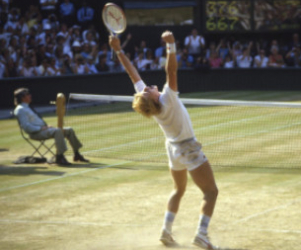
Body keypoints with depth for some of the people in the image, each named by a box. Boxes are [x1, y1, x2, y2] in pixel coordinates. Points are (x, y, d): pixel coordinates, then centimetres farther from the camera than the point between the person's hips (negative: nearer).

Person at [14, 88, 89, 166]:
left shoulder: (28, 107, 23)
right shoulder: (20, 109, -9)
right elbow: (26, 126, -19)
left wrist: (46, 126, 9)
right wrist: (41, 128, -20)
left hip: (43, 129, 10)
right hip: (36, 133, -10)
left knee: (69, 130, 3)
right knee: (58, 131, -35)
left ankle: (76, 154, 9)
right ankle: (59, 157, -37)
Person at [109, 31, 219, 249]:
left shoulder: (148, 102, -15)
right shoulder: (167, 100, -30)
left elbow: (133, 73, -10)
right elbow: (171, 70, -41)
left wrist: (119, 50, -8)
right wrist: (171, 46, -47)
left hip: (173, 148, 8)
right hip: (189, 149, -7)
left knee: (179, 190, 27)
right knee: (211, 192, 0)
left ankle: (166, 230, 20)